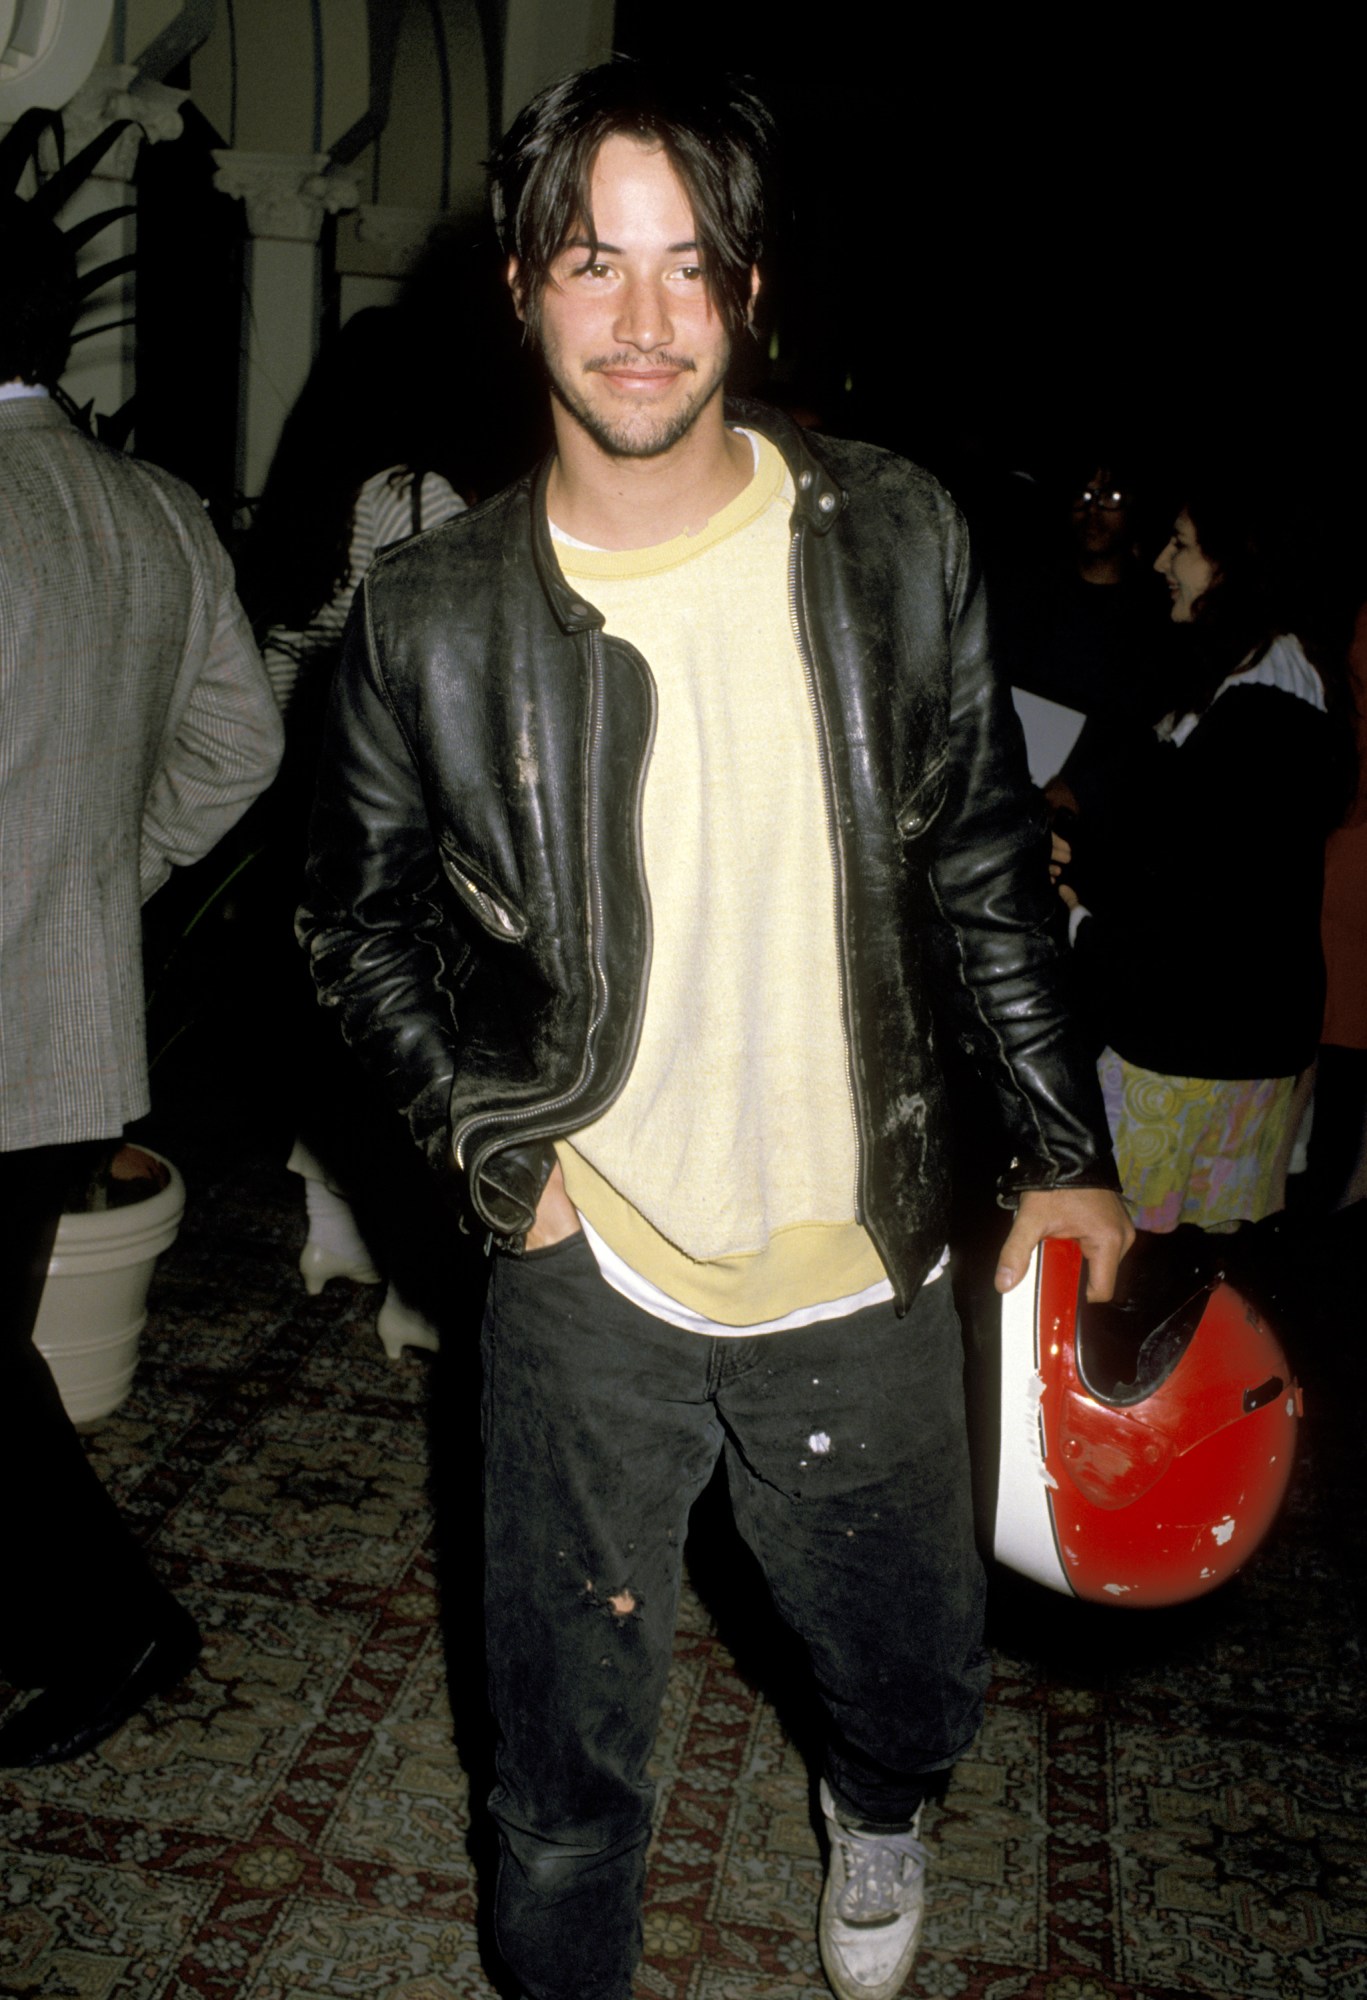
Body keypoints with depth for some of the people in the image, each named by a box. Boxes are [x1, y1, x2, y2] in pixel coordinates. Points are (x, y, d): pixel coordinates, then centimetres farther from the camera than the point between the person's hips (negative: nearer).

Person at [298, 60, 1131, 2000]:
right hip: (586, 1277, -1)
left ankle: (876, 1809, 61)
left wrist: (1064, 1150, 5)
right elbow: (362, 924, 4)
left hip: (865, 1272, 2)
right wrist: (495, 1147, -8)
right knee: (570, 1738, 14)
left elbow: (986, 873, 3)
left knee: (913, 1675, 23)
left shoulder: (895, 544, -5)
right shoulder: (431, 616, -7)